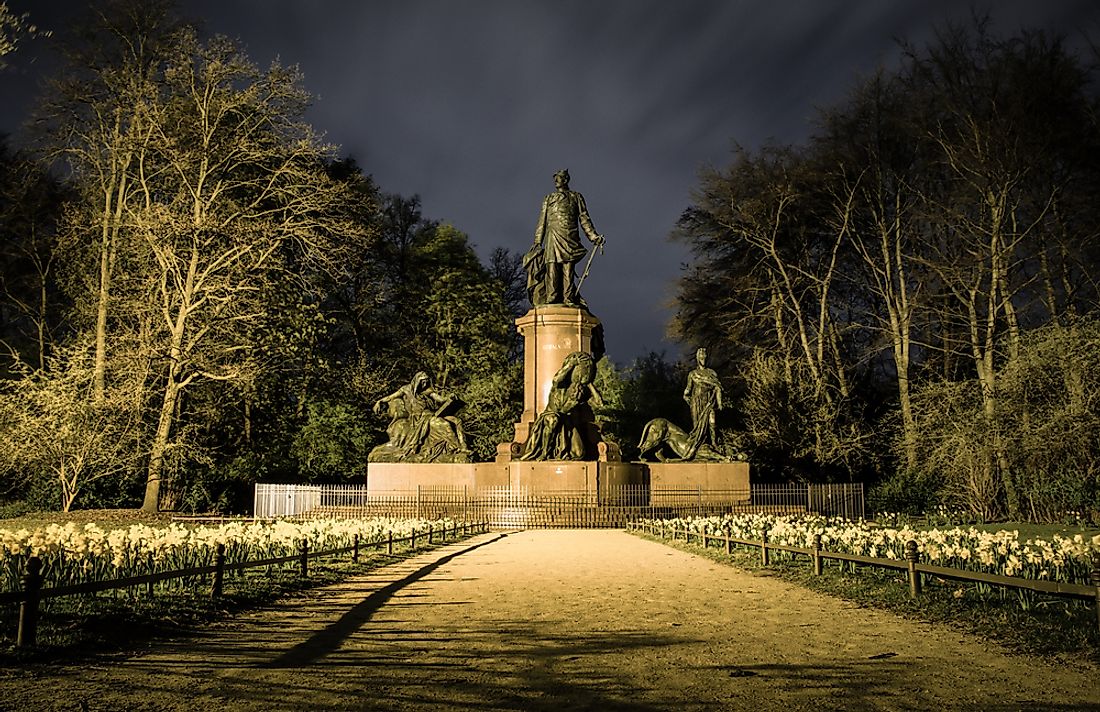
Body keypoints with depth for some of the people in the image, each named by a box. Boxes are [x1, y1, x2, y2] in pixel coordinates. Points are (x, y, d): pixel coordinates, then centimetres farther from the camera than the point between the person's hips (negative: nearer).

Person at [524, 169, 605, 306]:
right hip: (552, 237, 1)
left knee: (568, 268, -11)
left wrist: (593, 236, 1)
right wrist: (537, 242, 9)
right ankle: (551, 299, -16)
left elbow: (584, 219, 13)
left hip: (570, 237, -1)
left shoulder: (576, 197, 19)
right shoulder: (548, 199, 25)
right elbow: (542, 221, 19)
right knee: (552, 268, -11)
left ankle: (569, 299, -16)